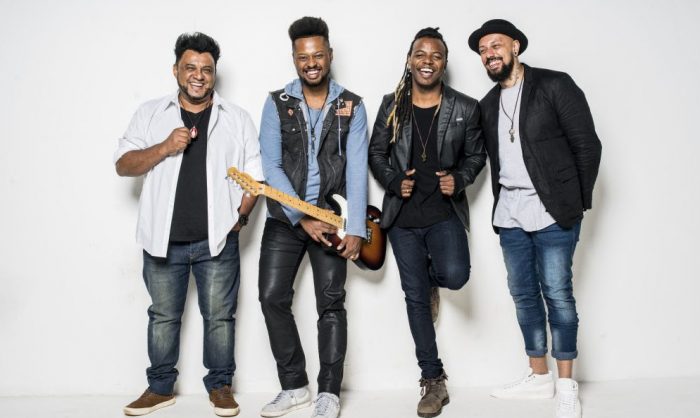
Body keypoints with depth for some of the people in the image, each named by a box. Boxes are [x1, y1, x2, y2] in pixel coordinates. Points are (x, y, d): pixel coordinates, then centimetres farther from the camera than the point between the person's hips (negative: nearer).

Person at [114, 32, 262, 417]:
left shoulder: (236, 118, 6)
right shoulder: (150, 114, 7)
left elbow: (254, 175, 7)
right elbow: (122, 166, 1)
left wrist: (240, 216, -5)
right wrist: (165, 147, -15)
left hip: (217, 240, -1)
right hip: (163, 240, 1)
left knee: (219, 316, 6)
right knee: (163, 315, 12)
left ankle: (220, 386, 21)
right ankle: (160, 387, 26)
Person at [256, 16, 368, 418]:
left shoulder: (352, 105, 1)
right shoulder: (277, 103, 2)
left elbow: (357, 170, -7)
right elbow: (271, 166, -6)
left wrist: (356, 228, -16)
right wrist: (302, 218, -16)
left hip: (331, 216, -1)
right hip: (284, 217, 2)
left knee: (331, 302, 0)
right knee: (273, 297, -2)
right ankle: (294, 385, 14)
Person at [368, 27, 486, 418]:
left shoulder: (465, 107, 0)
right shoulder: (392, 104, 3)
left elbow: (476, 155, 8)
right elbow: (377, 153, 9)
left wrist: (459, 180, -10)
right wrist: (395, 181, -8)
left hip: (445, 213, -1)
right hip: (404, 216, 2)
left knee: (455, 275, -26)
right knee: (416, 297, 5)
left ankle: (430, 273, 16)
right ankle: (434, 381, 19)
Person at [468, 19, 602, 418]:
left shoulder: (555, 85, -5)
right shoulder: (488, 104, 13)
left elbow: (587, 144, -6)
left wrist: (577, 202, -7)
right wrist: (501, 202, 6)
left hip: (552, 212, -6)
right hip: (510, 215, 6)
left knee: (557, 294, -3)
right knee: (524, 295, 10)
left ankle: (566, 384, 9)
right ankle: (539, 375, 23)